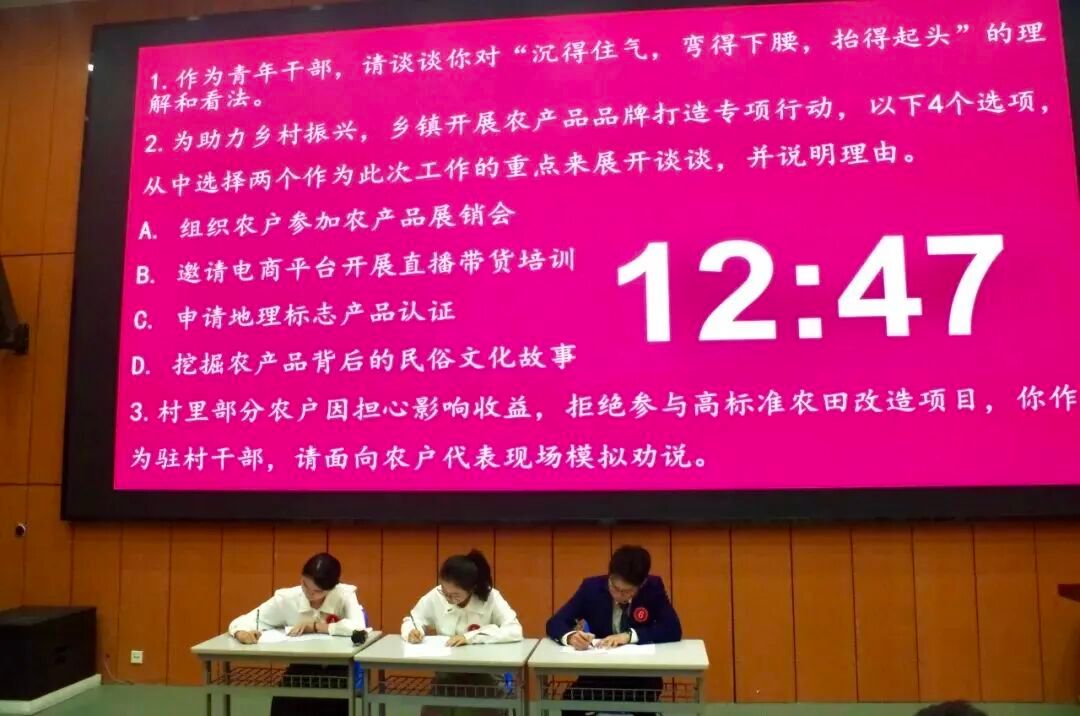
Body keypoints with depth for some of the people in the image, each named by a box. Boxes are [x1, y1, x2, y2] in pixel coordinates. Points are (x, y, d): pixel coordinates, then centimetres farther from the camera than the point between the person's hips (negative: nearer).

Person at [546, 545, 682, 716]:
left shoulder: (653, 588, -9)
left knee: (644, 700, -32)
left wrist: (630, 635, -26)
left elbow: (674, 630, -16)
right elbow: (554, 623, -8)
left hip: (641, 674, 0)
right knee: (570, 700, -27)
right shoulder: (591, 587, -9)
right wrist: (570, 636, -31)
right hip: (598, 672, 1)